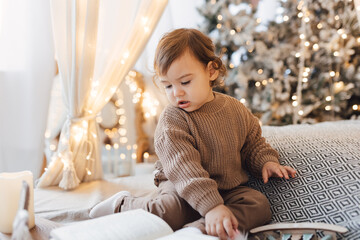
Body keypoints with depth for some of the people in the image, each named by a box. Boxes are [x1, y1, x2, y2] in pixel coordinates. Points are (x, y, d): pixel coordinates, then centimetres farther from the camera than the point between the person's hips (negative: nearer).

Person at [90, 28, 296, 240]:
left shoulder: (236, 109, 2)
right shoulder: (172, 120, -16)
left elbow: (253, 142, 19)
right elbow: (184, 169, -28)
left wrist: (267, 161, -2)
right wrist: (211, 206, -37)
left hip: (230, 188, 5)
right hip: (183, 189, -4)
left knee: (260, 205, -21)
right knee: (169, 211, -33)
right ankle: (122, 205, -1)